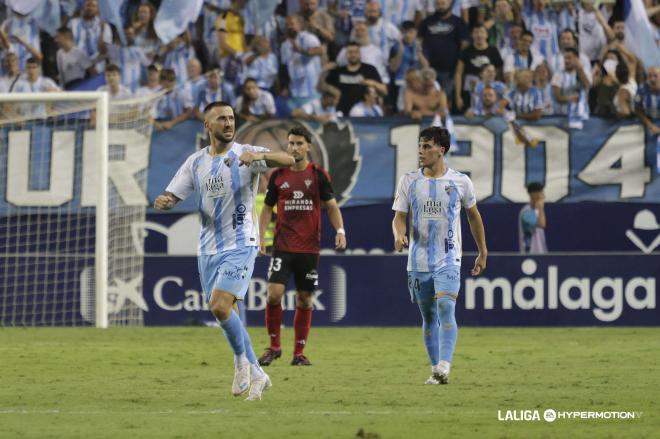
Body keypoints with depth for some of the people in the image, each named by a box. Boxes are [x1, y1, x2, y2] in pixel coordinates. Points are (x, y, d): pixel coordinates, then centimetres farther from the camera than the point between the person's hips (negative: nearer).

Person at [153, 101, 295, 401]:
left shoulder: (245, 154, -8)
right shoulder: (196, 162, 7)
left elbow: (288, 161, -22)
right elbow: (170, 198, 7)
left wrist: (259, 156, -42)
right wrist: (162, 201, -18)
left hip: (240, 245, -6)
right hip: (208, 248, 6)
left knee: (220, 307, -19)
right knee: (222, 311, 9)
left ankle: (242, 359, 5)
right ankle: (256, 375, 22)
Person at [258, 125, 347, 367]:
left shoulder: (319, 175, 1)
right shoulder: (278, 176, 4)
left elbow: (331, 206, 3)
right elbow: (267, 208, 11)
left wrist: (340, 231, -13)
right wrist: (260, 235, -1)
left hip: (309, 248, 0)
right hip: (283, 246, 0)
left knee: (304, 299, 4)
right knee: (274, 293, -14)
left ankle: (299, 352, 13)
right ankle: (274, 346, 1)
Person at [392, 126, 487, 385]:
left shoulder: (460, 182, 0)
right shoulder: (409, 181, 3)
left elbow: (474, 216, 14)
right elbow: (399, 217, 2)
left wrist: (483, 253, 19)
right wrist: (399, 235, -21)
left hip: (448, 259, -3)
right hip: (419, 261, 3)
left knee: (445, 309, -21)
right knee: (428, 317, 9)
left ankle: (444, 367, -29)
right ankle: (435, 369, 19)